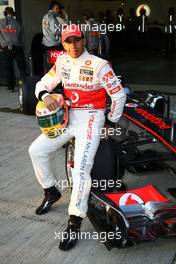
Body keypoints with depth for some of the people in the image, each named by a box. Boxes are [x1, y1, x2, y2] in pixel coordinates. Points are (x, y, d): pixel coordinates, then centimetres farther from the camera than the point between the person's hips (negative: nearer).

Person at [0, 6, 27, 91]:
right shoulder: (16, 23, -1)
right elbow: (20, 36, 5)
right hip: (16, 47, -1)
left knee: (8, 68, 8)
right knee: (22, 66, 4)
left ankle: (11, 87, 10)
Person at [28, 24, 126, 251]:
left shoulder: (99, 65, -11)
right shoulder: (62, 62, 6)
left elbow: (119, 95, -8)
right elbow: (43, 84, 11)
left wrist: (110, 122, 1)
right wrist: (45, 95, -13)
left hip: (91, 118, -6)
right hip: (67, 117, 7)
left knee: (81, 169, -21)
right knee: (36, 150, 3)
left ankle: (74, 223, -13)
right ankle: (50, 192, 23)